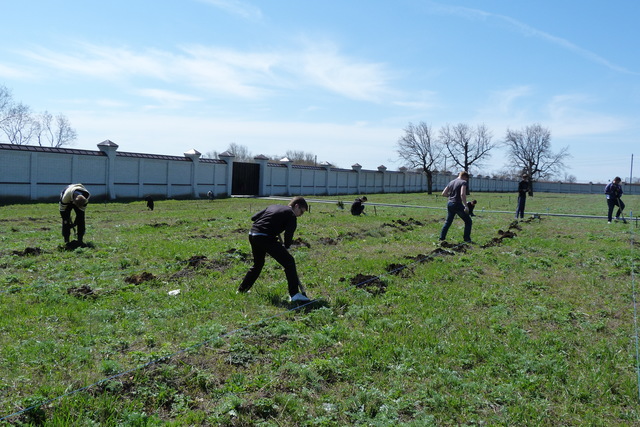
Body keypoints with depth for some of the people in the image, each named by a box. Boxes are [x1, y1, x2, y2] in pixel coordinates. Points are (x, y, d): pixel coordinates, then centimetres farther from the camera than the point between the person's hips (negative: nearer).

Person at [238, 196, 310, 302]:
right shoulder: (291, 215, 3)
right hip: (265, 238, -8)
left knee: (258, 264, 28)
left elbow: (254, 217, 21)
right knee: (289, 261, -6)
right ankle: (294, 294, -13)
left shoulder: (273, 206, 24)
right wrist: (285, 246, 12)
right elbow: (289, 234, -4)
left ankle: (242, 289, 40)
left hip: (252, 235, 8)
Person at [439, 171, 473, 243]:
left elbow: (443, 193, 12)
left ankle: (442, 238, 20)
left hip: (449, 204, 7)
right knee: (468, 221, 5)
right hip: (457, 205, -7)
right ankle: (467, 239, 2)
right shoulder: (463, 182, -6)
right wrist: (466, 206, -21)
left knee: (448, 222, 19)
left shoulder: (451, 182, 14)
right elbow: (462, 194, -21)